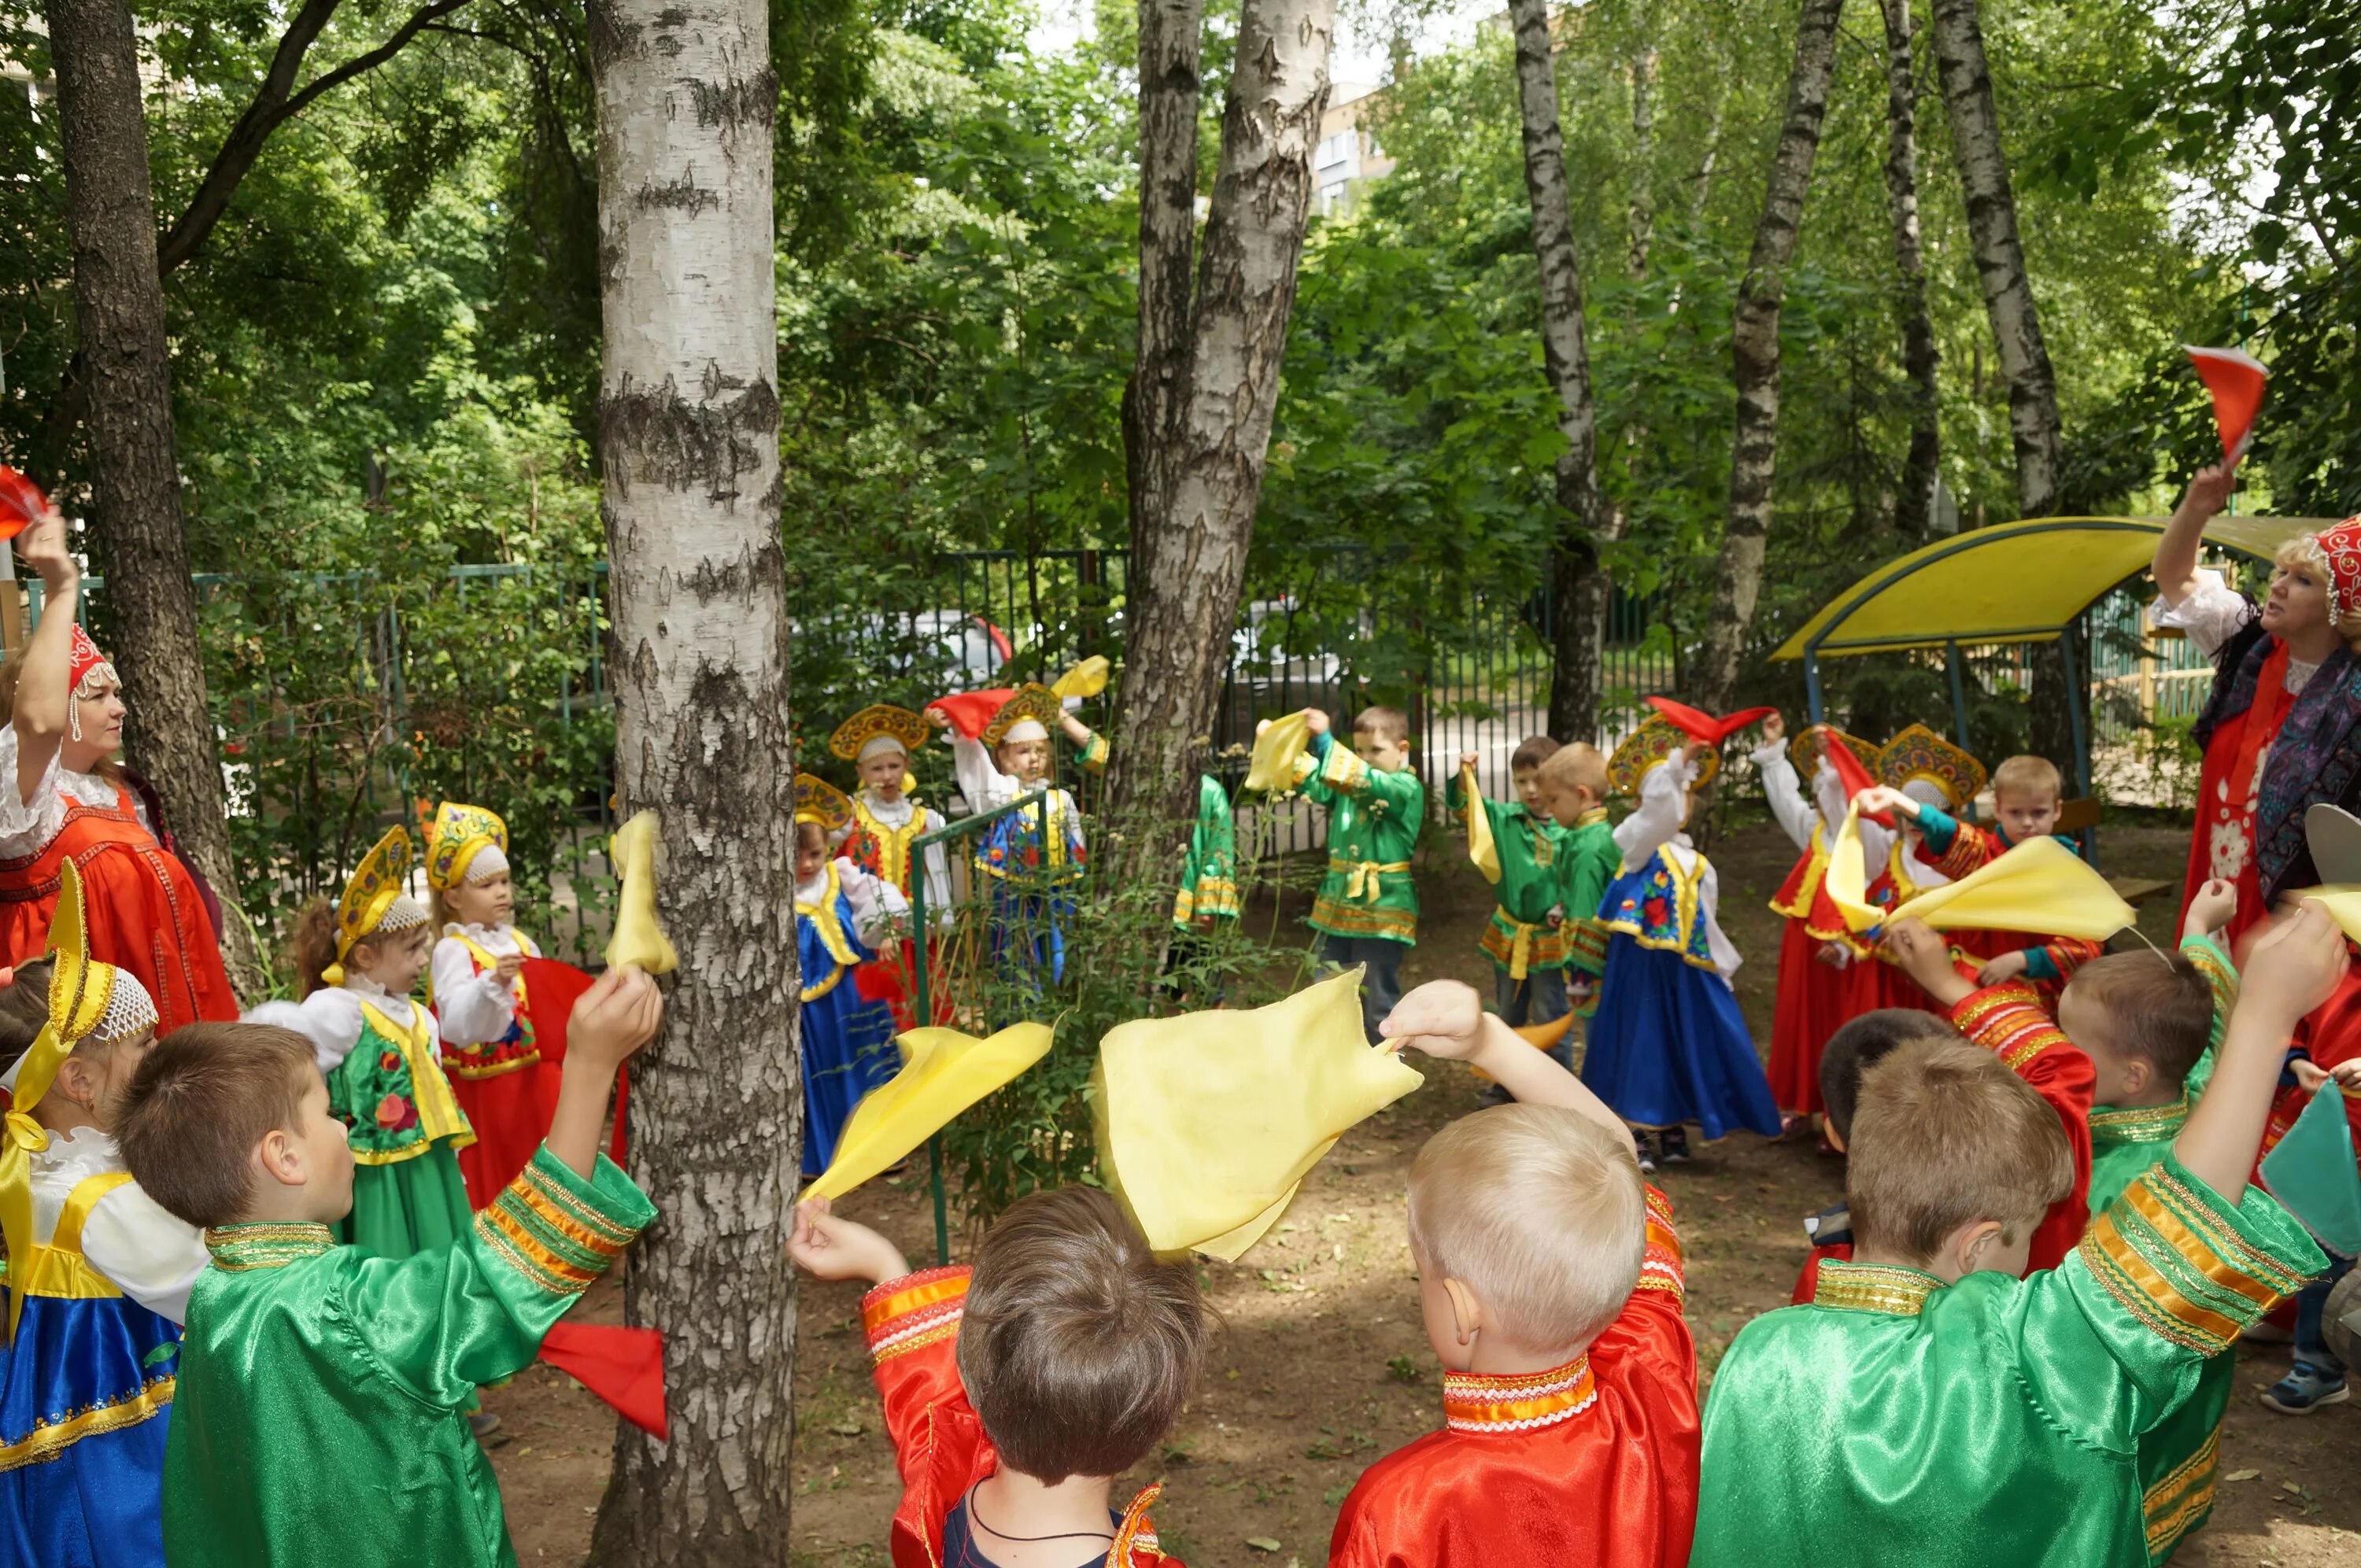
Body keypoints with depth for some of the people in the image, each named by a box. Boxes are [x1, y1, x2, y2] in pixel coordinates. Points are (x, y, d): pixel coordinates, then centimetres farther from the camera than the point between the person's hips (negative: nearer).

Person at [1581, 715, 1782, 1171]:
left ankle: (1673, 1133, 24)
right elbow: (1657, 805, -27)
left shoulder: (1698, 865, 14)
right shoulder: (1636, 843, -5)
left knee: (1684, 1046, 9)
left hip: (1686, 971, 6)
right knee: (1639, 1043, 0)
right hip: (1641, 965, -5)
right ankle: (1637, 1136, 11)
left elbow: (1707, 927, 18)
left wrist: (1724, 973, 15)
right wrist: (1680, 757, -31)